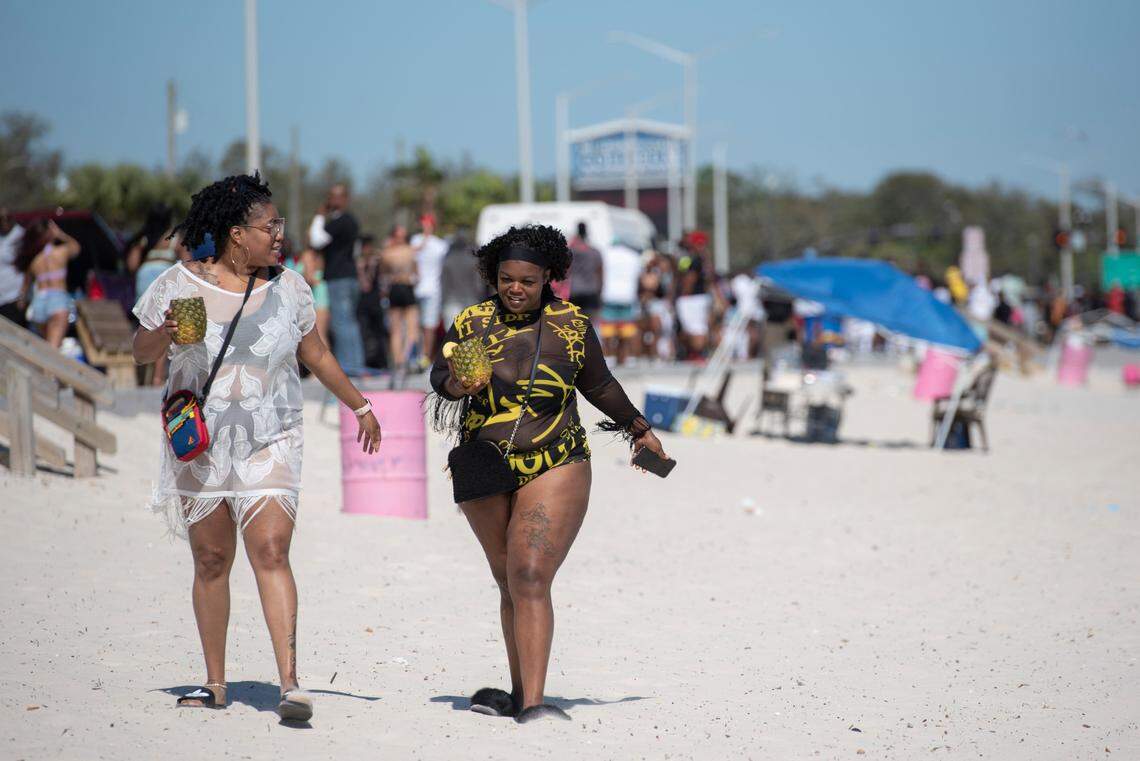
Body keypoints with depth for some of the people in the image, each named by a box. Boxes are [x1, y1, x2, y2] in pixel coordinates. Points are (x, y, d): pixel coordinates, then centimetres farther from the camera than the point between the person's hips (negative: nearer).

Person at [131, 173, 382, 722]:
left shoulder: (288, 288, 5)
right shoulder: (180, 285, -1)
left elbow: (317, 356, 18)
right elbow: (141, 353, 8)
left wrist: (360, 406, 25)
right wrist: (164, 334, -14)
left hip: (270, 444, 0)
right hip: (200, 444, 0)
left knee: (270, 551, -14)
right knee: (211, 560, 5)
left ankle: (290, 683, -20)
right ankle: (215, 683, 16)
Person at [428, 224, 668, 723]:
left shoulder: (571, 325, -1)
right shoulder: (471, 322, 0)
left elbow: (599, 385, 15)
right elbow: (438, 375, 9)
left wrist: (639, 428, 28)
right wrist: (454, 384, -15)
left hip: (554, 471, -3)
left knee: (530, 579, -16)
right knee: (510, 583, 11)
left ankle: (532, 703, -21)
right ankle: (520, 692, 24)